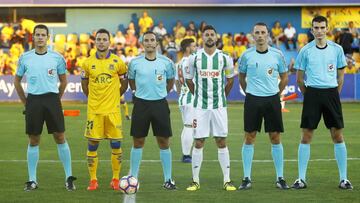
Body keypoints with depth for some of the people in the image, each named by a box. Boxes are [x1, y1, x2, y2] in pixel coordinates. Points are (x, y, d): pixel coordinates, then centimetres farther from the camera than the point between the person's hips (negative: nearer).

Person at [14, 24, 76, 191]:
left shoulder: (56, 57, 1)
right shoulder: (25, 58, 3)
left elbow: (63, 80, 12)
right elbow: (17, 81, 13)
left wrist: (56, 99, 7)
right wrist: (25, 102, 8)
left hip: (52, 99, -1)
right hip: (33, 101, 1)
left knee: (60, 138, -3)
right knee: (33, 141, 5)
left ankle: (69, 177, 3)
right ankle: (32, 180, 11)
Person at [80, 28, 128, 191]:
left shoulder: (117, 62, 0)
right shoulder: (88, 63, 3)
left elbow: (124, 83, 12)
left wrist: (114, 97, 9)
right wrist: (94, 98, 12)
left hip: (113, 110, 0)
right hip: (94, 110, 1)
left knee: (116, 145, 1)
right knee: (92, 145, 0)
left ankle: (115, 179, 11)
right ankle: (93, 180, 7)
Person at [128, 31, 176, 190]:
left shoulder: (166, 62, -1)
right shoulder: (135, 63, -1)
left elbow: (170, 81, 14)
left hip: (160, 104, 0)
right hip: (141, 104, 0)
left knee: (164, 142, 1)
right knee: (138, 142, 5)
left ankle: (168, 179, 8)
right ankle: (133, 177, 13)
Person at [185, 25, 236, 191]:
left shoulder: (224, 58, 1)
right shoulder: (194, 57, 0)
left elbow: (230, 79, 15)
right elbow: (188, 79, 12)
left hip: (219, 106, 1)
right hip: (200, 107, 0)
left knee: (222, 142, 2)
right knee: (199, 143, 0)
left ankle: (227, 180, 6)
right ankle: (195, 181, 7)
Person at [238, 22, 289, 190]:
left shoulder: (277, 54, 1)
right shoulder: (247, 55, 0)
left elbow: (284, 77, 11)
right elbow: (241, 77, 13)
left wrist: (276, 93, 7)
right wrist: (249, 92, 9)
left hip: (272, 100, 0)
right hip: (252, 100, 0)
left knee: (275, 138, 2)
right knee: (249, 137, 0)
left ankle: (280, 178, 9)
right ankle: (247, 178, 6)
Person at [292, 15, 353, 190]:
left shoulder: (336, 49, 3)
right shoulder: (305, 51, 1)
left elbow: (340, 76, 11)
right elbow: (299, 79, 8)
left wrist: (334, 95, 8)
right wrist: (308, 94, 7)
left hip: (331, 92, 1)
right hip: (312, 93, -1)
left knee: (338, 136, 0)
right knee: (306, 137, -2)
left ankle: (343, 179, 6)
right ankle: (301, 178, 4)